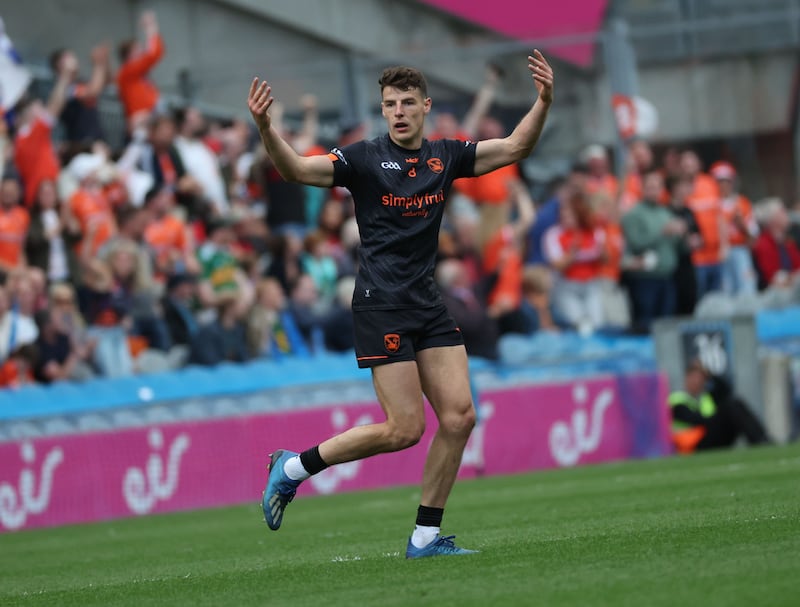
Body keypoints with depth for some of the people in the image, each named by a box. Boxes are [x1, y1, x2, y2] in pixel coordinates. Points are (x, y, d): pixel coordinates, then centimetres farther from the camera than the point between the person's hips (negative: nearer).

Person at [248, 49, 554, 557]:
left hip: (428, 304, 6)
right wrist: (265, 127, -32)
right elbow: (297, 169, -15)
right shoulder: (365, 158, -5)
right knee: (405, 429, -11)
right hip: (381, 304, -6)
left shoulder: (445, 156, 10)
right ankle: (293, 467, 5)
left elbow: (514, 148, 13)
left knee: (459, 416, -3)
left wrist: (543, 102, -3)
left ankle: (426, 536, 6)